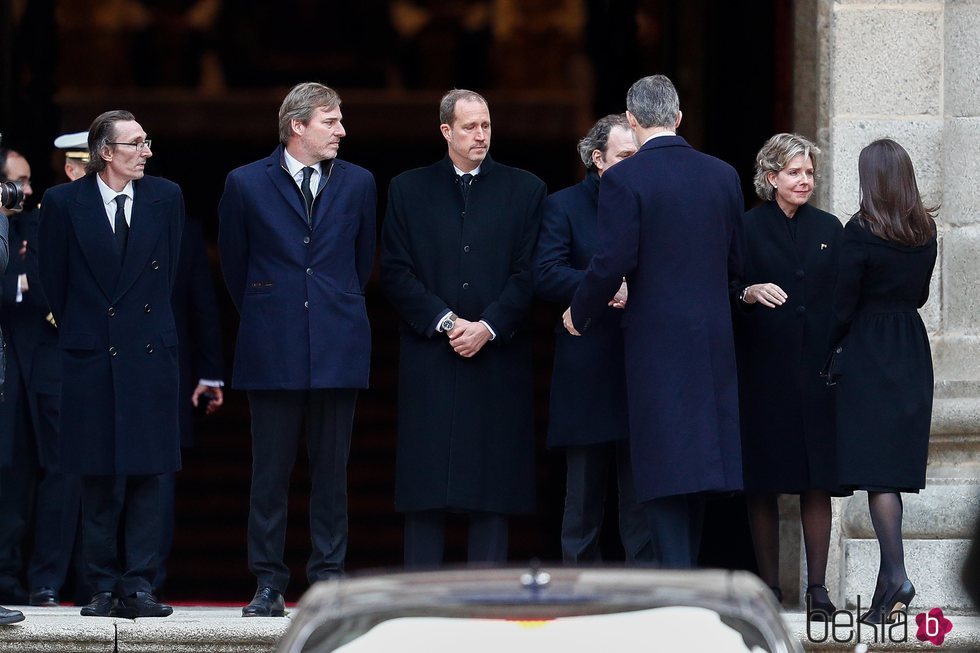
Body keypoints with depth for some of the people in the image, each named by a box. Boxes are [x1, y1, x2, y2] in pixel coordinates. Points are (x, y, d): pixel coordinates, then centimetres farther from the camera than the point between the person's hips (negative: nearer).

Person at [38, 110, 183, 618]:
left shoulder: (165, 197, 5)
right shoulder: (64, 202, 0)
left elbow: (169, 271, 13)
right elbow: (54, 279, 6)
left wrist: (149, 325, 13)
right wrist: (76, 331, 8)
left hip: (150, 352, 1)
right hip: (90, 357, -1)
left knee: (145, 472, -1)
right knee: (98, 477, 2)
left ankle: (138, 585, 1)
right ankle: (104, 588, 6)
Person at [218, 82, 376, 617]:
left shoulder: (357, 183, 8)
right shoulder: (246, 185, 2)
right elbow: (234, 266, 12)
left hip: (338, 347, 2)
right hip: (272, 350, -2)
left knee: (331, 471, 3)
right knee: (270, 472, 0)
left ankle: (328, 578, 7)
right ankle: (268, 583, 4)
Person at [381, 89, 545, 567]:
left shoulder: (524, 190, 10)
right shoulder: (408, 190, 10)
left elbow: (527, 274, 3)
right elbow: (396, 273, 3)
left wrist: (488, 326, -10)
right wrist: (445, 321, -8)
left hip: (497, 356, 0)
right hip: (429, 356, 0)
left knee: (493, 487, -2)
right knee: (425, 491, -2)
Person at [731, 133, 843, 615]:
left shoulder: (828, 229, 12)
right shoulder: (747, 228, 3)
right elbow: (726, 295, 0)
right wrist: (750, 293, -20)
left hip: (816, 372, 2)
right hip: (762, 372, -2)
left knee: (816, 484, -2)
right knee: (762, 484, 0)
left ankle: (817, 586, 0)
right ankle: (768, 587, 6)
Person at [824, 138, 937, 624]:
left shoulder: (860, 232, -12)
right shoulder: (925, 232, 5)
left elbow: (843, 305, -9)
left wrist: (831, 359, 4)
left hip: (867, 351, -6)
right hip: (913, 348, 6)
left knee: (876, 470, -8)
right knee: (895, 464, 10)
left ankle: (895, 574, -19)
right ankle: (888, 578, 11)